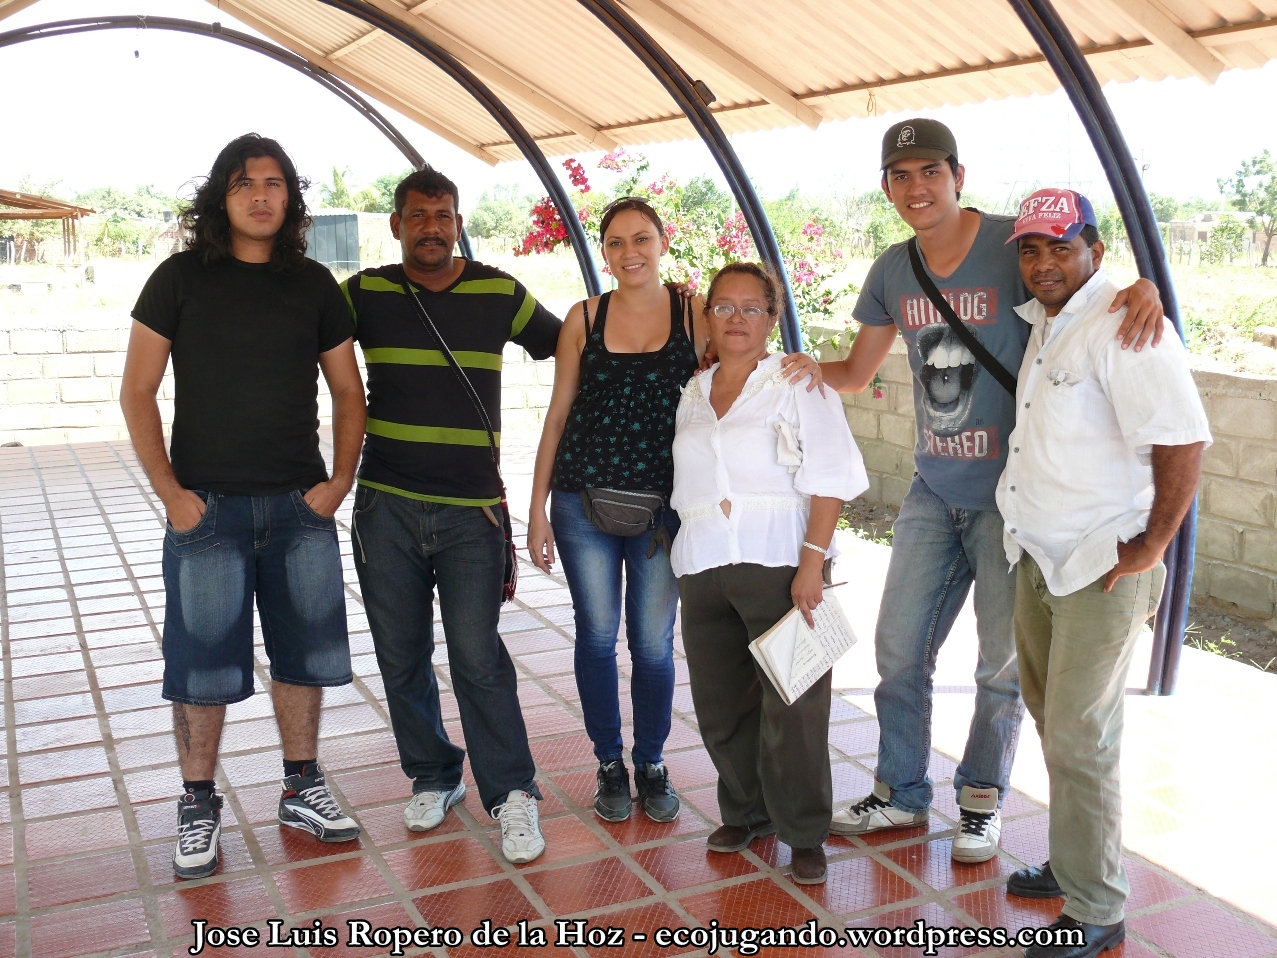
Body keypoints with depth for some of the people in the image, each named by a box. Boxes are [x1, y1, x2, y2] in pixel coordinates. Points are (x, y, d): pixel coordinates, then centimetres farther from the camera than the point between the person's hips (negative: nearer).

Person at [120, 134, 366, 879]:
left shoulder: (314, 285, 6)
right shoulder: (182, 278, -1)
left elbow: (348, 392, 11)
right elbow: (138, 392, -1)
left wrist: (340, 480, -1)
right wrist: (169, 491, -9)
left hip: (301, 506, 3)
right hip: (207, 507, -2)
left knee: (303, 651, 10)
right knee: (202, 662, 3)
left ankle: (302, 788, 26)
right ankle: (199, 805, 18)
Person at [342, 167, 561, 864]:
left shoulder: (500, 294, 3)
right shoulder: (365, 293, 4)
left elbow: (568, 347, 15)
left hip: (472, 508, -2)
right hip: (385, 506, 2)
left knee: (478, 656, -6)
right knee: (402, 657, 10)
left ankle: (512, 794, 8)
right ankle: (432, 777, 28)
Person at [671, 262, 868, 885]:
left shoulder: (798, 383, 1)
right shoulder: (691, 394, 17)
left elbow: (830, 481, -7)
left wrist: (812, 561, -16)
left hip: (777, 565, -5)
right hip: (703, 570, 5)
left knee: (791, 707, -3)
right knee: (719, 705, 10)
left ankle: (803, 833, 12)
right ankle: (745, 811, 29)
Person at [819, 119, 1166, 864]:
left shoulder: (1015, 246, -12)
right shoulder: (894, 271, 4)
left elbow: (1087, 294, -9)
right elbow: (857, 374, 12)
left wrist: (1144, 289, -33)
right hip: (934, 488, 5)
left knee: (1004, 661, 8)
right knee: (899, 647, 10)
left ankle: (984, 800, 29)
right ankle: (901, 794, 29)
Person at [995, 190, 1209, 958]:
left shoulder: (1122, 325, -19)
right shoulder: (1044, 323, 11)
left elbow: (1183, 440, -25)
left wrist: (1152, 546, -20)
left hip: (1101, 572, -9)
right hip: (1041, 562, 9)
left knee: (1079, 741, -3)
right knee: (1056, 724, 19)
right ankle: (1074, 864, 36)